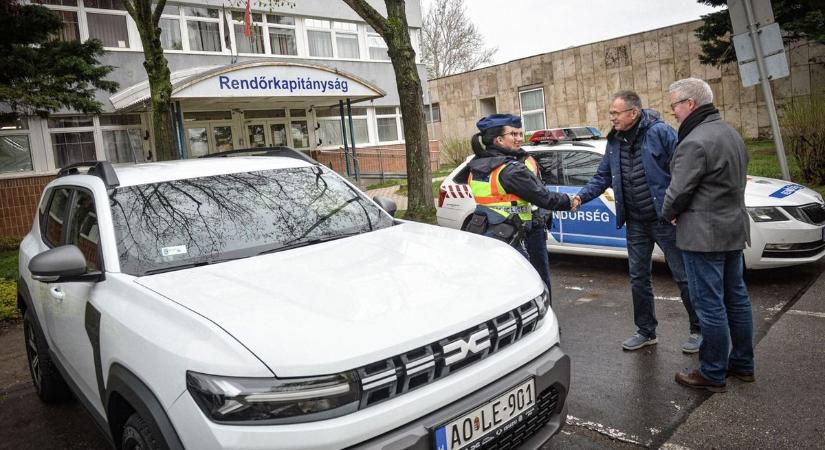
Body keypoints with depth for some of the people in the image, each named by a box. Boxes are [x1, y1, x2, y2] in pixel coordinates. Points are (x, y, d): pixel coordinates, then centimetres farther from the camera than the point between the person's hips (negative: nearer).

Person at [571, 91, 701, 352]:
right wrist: (581, 197, -4)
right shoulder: (614, 141, 7)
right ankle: (646, 331, 29)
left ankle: (698, 330, 21)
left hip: (665, 219, -6)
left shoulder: (659, 132, -13)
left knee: (683, 276, 4)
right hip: (636, 223, 7)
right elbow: (602, 178, 12)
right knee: (638, 278, 14)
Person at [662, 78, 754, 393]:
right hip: (734, 228, 10)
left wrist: (669, 213, 3)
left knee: (710, 305, -1)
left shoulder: (695, 142, -20)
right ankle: (742, 364, 29)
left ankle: (713, 374, 9)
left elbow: (678, 192, -19)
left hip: (704, 234, -10)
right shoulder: (730, 133, 13)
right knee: (736, 298, 17)